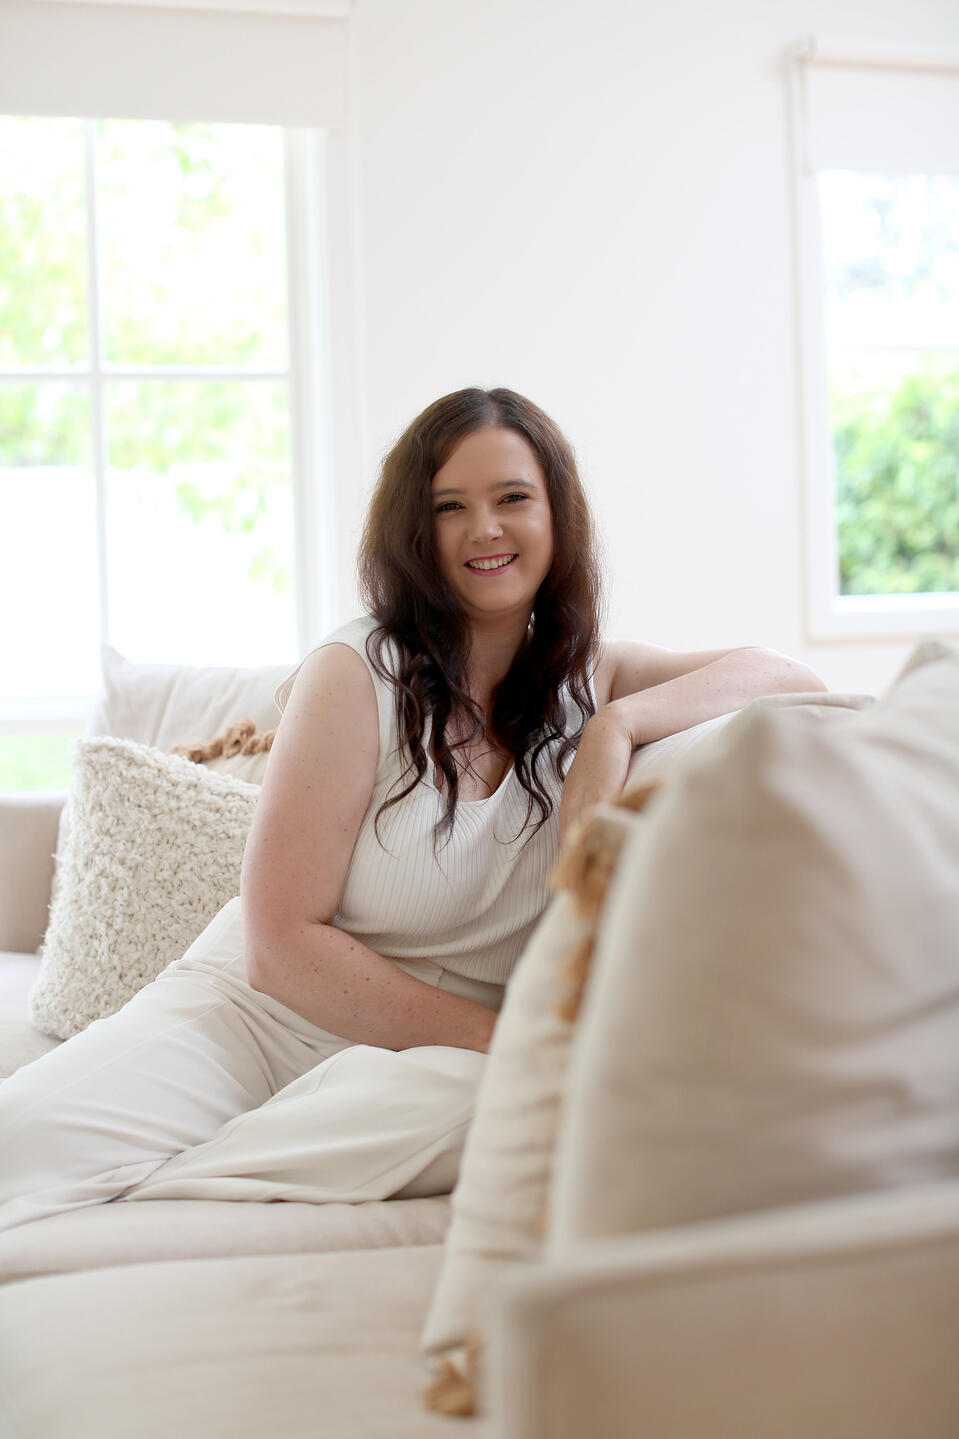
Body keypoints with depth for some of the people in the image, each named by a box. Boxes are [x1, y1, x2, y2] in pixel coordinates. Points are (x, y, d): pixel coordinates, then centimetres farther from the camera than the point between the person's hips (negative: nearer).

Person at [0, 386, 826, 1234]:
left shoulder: (590, 678, 9)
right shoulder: (359, 672, -5)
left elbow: (792, 681, -1)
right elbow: (280, 946, -10)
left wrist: (619, 725, -16)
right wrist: (499, 1040, -14)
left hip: (424, 1064, 5)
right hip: (249, 1009, -4)